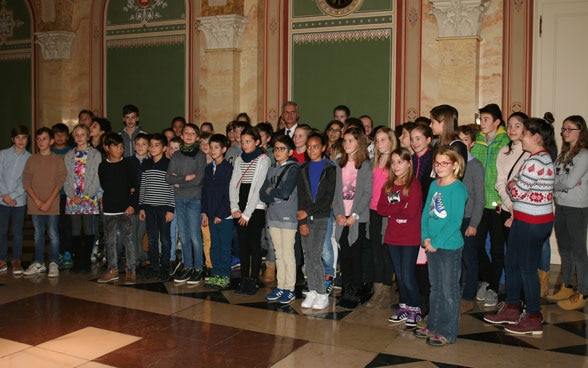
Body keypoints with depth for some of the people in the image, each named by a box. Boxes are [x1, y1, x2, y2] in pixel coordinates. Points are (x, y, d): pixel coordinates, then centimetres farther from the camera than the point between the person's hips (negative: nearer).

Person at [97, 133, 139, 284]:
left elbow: (135, 186, -1)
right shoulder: (103, 166, 5)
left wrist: (133, 205, -10)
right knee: (110, 240, 9)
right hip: (109, 209, 3)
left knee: (128, 239, -2)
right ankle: (113, 269, 19)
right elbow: (103, 187, 10)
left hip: (126, 209, -2)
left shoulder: (127, 164, 0)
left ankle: (131, 270, 4)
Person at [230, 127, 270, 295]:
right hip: (239, 210, 5)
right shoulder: (239, 159, 13)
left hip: (256, 209, -5)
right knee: (243, 245, 8)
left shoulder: (263, 160, -6)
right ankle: (244, 280, 15)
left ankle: (253, 282, 6)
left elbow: (259, 188, -11)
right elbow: (233, 184, 10)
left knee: (254, 245, -1)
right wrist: (235, 208, -2)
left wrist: (247, 213, -13)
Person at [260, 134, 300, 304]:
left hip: (288, 217, -6)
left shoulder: (293, 168, -7)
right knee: (279, 254, 13)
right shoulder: (272, 169, 14)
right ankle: (280, 286, 22)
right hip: (273, 216, 6)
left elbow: (285, 192, -19)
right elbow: (262, 194, 8)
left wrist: (271, 193, -3)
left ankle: (290, 289, 8)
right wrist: (278, 196, -8)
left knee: (288, 254, -2)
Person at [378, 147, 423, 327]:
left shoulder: (414, 185, -9)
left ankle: (415, 310, 15)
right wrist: (401, 207, -11)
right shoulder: (388, 185, 10)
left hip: (410, 238, -6)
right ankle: (404, 307, 27)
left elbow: (411, 211, -18)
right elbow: (381, 209, 1)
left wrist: (392, 209, -7)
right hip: (392, 237, 6)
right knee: (399, 276, 14)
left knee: (408, 277, -3)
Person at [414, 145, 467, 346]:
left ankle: (448, 333, 14)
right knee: (435, 288, 18)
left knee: (449, 290, 4)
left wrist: (436, 242, -16)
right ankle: (433, 326, 30)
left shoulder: (458, 189, -13)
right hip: (431, 245, 7)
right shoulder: (434, 185, 7)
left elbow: (455, 222, -18)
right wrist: (426, 238, -3)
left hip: (449, 246, -7)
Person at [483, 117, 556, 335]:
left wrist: (510, 185, 0)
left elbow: (517, 192, -18)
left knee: (527, 268, -1)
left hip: (531, 222, -10)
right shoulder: (542, 158, 14)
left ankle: (533, 319, 11)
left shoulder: (536, 162, -20)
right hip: (525, 219, 10)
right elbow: (520, 189, 15)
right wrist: (514, 185, -2)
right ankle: (512, 308, 29)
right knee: (511, 263, 17)